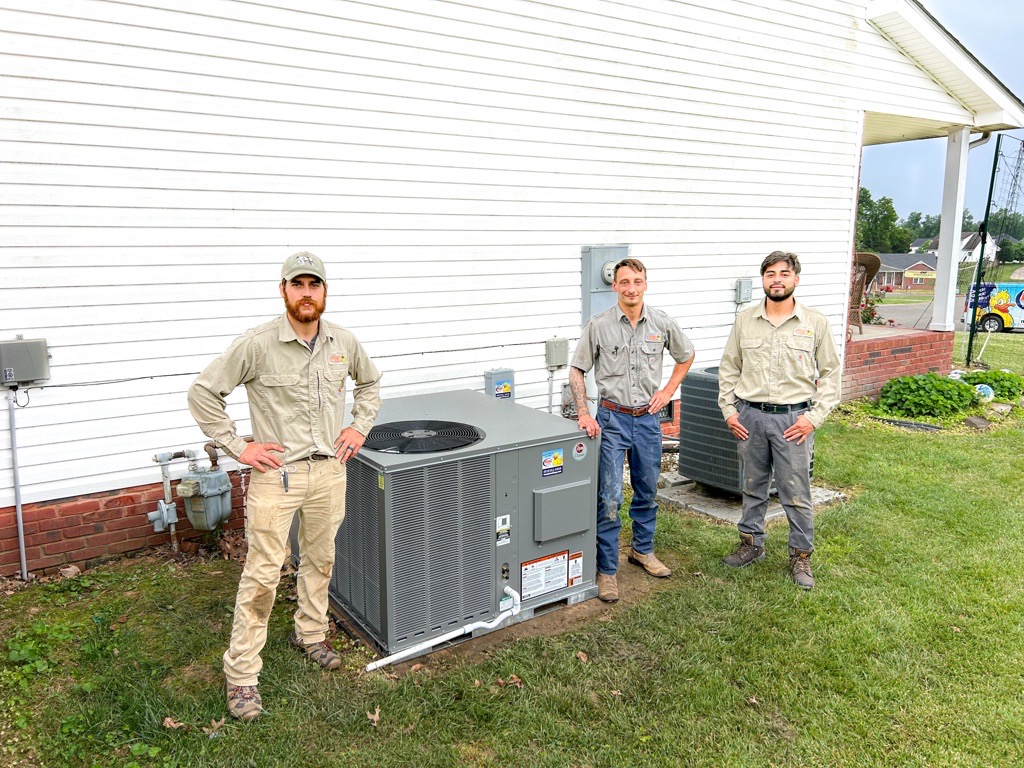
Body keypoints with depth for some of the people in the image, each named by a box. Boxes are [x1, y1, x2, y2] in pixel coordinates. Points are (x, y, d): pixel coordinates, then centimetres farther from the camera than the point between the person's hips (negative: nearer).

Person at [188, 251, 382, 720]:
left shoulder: (343, 343, 2)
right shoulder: (257, 345, -13)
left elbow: (370, 382, 21)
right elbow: (203, 392, -7)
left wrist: (359, 427, 9)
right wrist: (237, 447, -10)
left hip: (329, 470, 5)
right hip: (277, 474, -4)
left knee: (320, 559, 18)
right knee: (263, 573, -1)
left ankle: (310, 634, 40)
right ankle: (241, 674, 11)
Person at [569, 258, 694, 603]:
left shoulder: (662, 323, -1)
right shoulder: (599, 325, -7)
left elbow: (686, 355, 17)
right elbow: (576, 370, -2)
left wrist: (668, 390, 7)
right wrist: (583, 413, -12)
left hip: (647, 419, 3)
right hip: (611, 419, -3)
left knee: (647, 492, 17)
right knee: (609, 499, -4)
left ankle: (643, 550, 37)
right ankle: (607, 570, 8)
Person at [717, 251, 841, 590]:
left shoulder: (815, 323, -3)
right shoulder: (745, 320, 3)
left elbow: (830, 374, 0)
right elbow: (729, 368, 10)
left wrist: (814, 417, -7)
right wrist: (728, 410, 3)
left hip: (793, 419, -2)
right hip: (750, 416, 2)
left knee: (797, 493, 3)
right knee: (753, 486, 15)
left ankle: (801, 556, 18)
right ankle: (751, 543, 31)